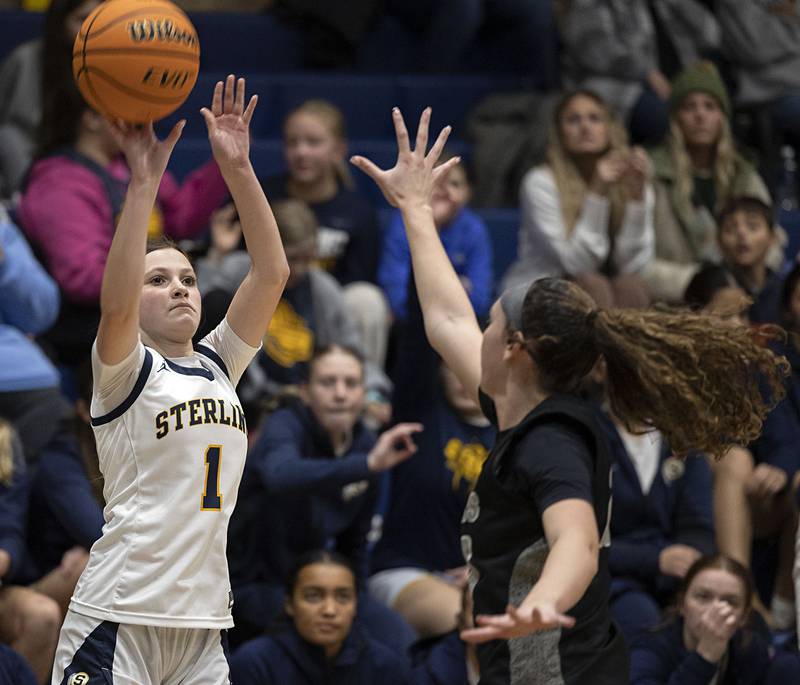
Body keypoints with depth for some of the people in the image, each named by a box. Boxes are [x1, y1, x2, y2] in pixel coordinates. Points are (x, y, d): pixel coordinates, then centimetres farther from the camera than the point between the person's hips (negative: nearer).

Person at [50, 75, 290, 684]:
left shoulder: (218, 365, 15)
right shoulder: (124, 372, 0)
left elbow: (272, 274, 7)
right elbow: (115, 305, -21)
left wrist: (237, 168, -3)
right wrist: (144, 179, -23)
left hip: (202, 624, 6)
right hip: (119, 616, -6)